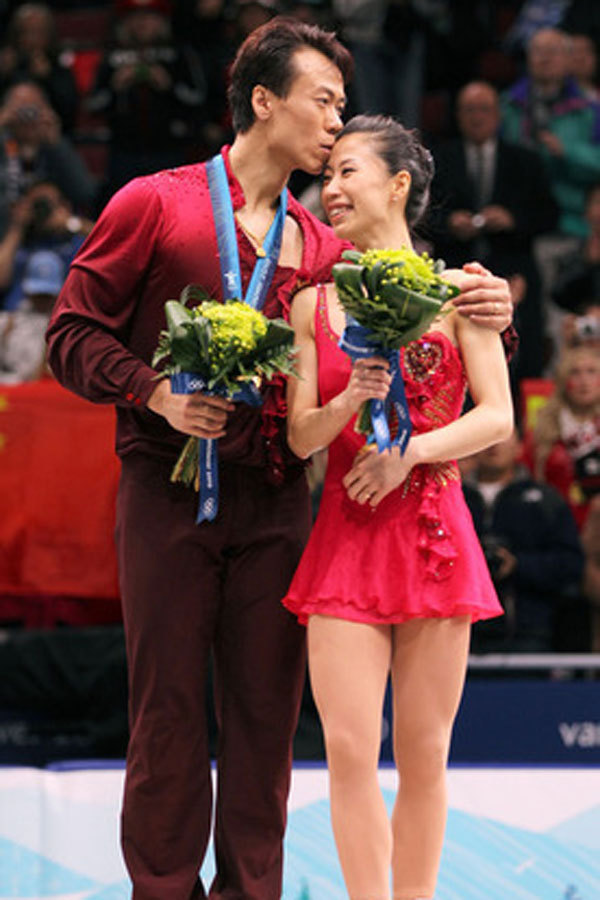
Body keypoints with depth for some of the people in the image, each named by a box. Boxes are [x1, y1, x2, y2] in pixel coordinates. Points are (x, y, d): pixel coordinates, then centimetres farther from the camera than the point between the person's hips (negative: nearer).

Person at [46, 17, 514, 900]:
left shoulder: (320, 246, 14)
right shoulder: (154, 205, 3)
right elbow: (74, 332, 2)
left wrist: (485, 316, -5)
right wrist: (156, 391, -14)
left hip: (277, 501, 4)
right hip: (168, 488, -4)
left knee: (266, 709, 4)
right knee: (168, 705, -1)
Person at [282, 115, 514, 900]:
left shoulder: (455, 290, 2)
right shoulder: (313, 305, 9)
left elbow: (498, 416, -2)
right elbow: (301, 436, 6)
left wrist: (410, 450, -14)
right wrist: (351, 402, -14)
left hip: (432, 532, -1)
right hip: (346, 535, 2)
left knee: (424, 754, 2)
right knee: (350, 749, -8)